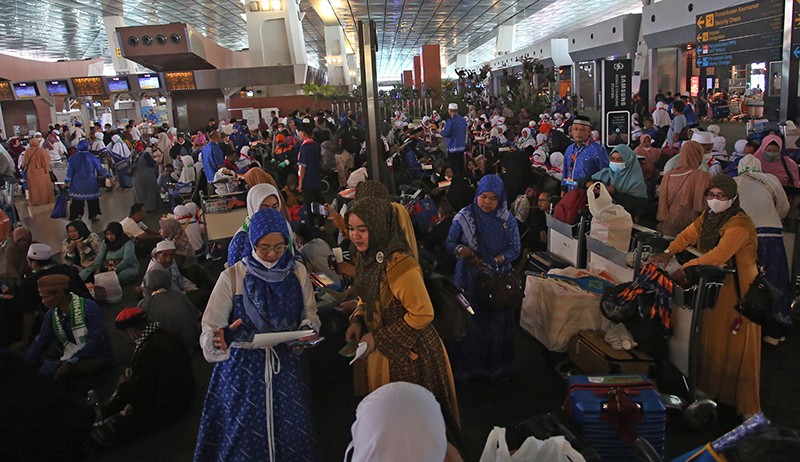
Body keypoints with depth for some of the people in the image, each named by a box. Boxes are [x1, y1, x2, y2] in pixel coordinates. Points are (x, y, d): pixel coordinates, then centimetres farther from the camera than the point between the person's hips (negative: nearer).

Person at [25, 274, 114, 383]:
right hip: (70, 358, 6)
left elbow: (96, 341, -24)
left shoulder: (89, 308, -18)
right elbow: (40, 343, 11)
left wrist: (72, 361, -28)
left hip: (98, 357, -6)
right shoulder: (51, 315, 3)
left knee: (63, 373, -32)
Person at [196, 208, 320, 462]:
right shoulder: (232, 277, -7)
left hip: (288, 366, 2)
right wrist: (219, 339, -33)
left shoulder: (298, 272, 0)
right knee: (245, 436, 7)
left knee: (291, 436, 8)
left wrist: (308, 329, -14)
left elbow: (310, 313, 8)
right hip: (243, 367, -2)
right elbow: (210, 328, -11)